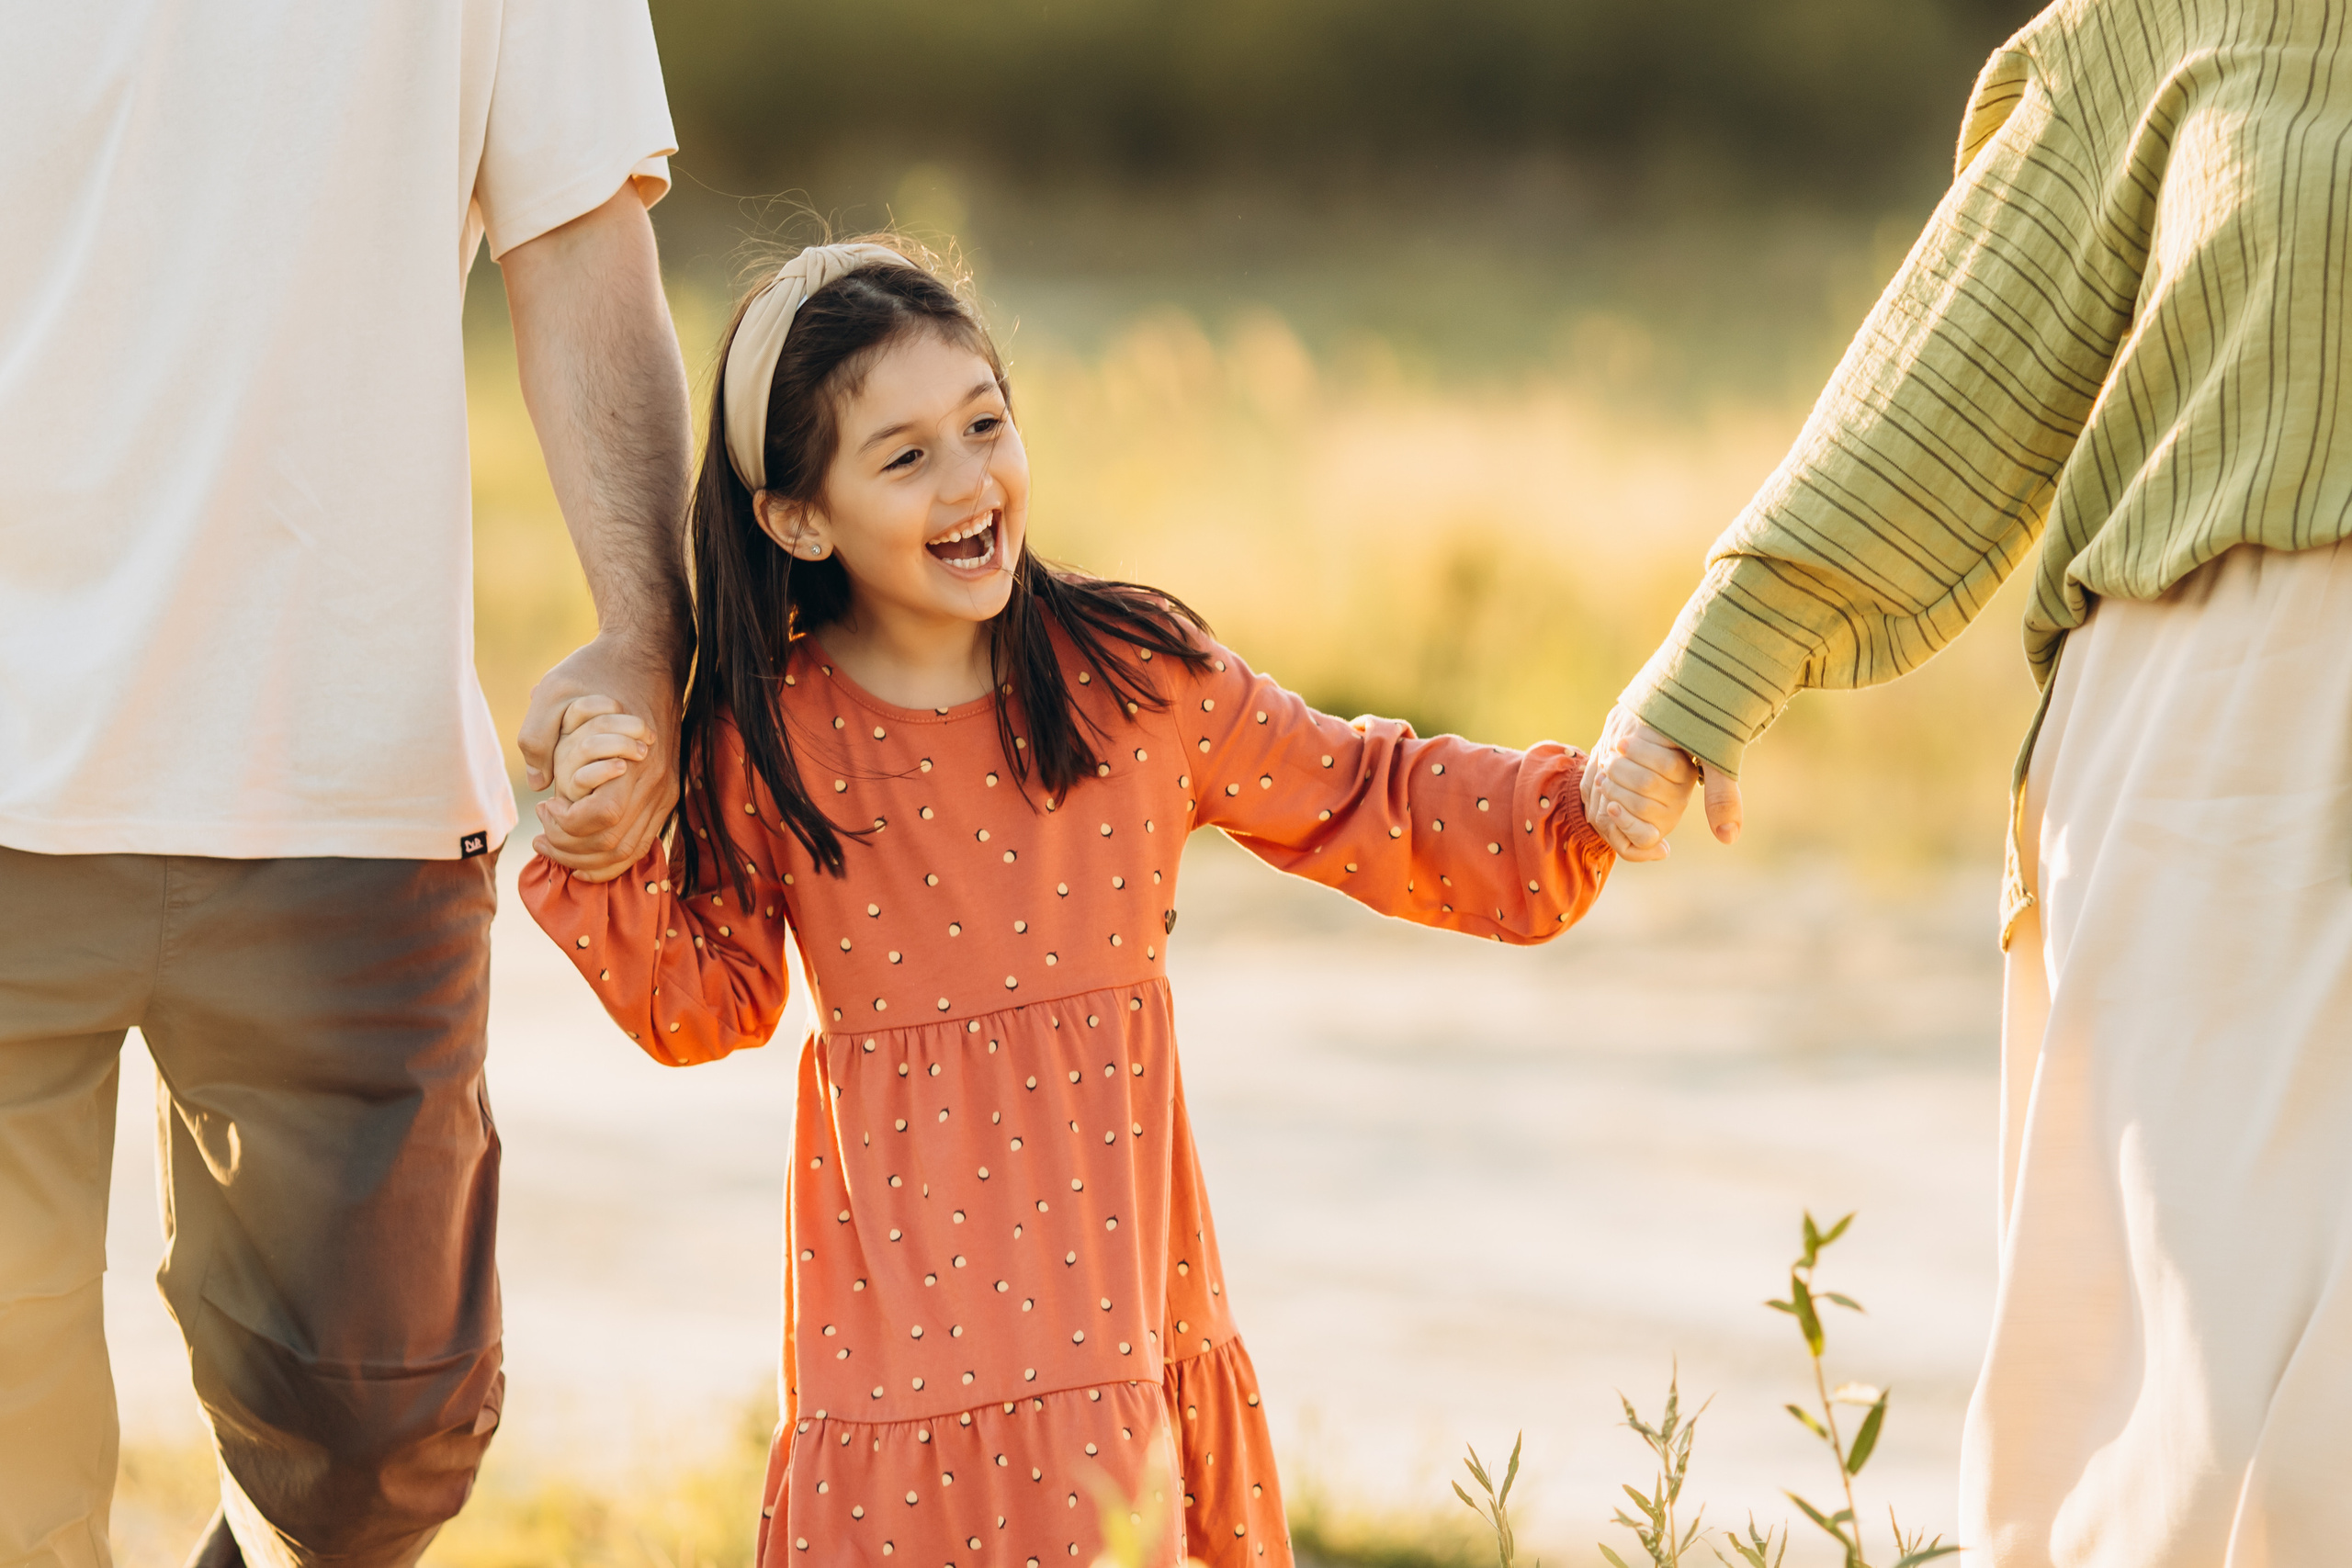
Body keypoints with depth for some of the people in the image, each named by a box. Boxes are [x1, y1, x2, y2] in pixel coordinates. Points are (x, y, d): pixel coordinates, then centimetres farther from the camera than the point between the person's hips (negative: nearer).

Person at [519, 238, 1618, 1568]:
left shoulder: (1138, 676, -1)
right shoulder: (767, 736, -3)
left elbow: (1367, 807, 6)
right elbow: (706, 1001, 7)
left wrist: (1580, 805, -4)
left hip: (1115, 1261, 1)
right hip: (909, 1285, -1)